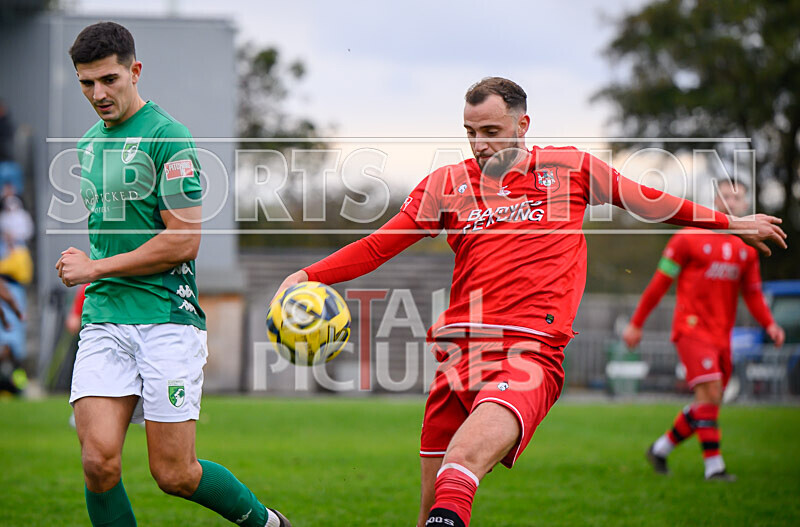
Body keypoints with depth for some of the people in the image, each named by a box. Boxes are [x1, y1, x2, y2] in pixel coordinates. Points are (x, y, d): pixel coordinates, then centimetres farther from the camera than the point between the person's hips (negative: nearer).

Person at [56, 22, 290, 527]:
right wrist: (89, 274, 13)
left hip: (167, 319, -6)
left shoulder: (168, 137, -8)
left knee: (175, 474, -4)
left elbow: (184, 241, -13)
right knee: (99, 461, -11)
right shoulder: (89, 144, 16)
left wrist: (96, 268, -8)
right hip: (104, 321, 6)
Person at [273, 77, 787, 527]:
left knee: (463, 463, -31)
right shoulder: (447, 184, 15)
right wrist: (308, 276, 2)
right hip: (457, 354, 4)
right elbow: (378, 247, 16)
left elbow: (649, 201, 26)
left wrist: (732, 223, 35)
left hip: (531, 352, -4)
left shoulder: (571, 169, 12)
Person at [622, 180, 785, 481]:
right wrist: (636, 323, 3)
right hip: (692, 329, -6)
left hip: (722, 335, 6)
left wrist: (769, 325, 0)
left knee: (709, 403, 7)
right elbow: (660, 283, 1)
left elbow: (753, 294, 18)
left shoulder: (746, 250, 12)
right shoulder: (689, 239, -2)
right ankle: (713, 465, -16)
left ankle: (660, 449, 25)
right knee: (710, 394, -19)